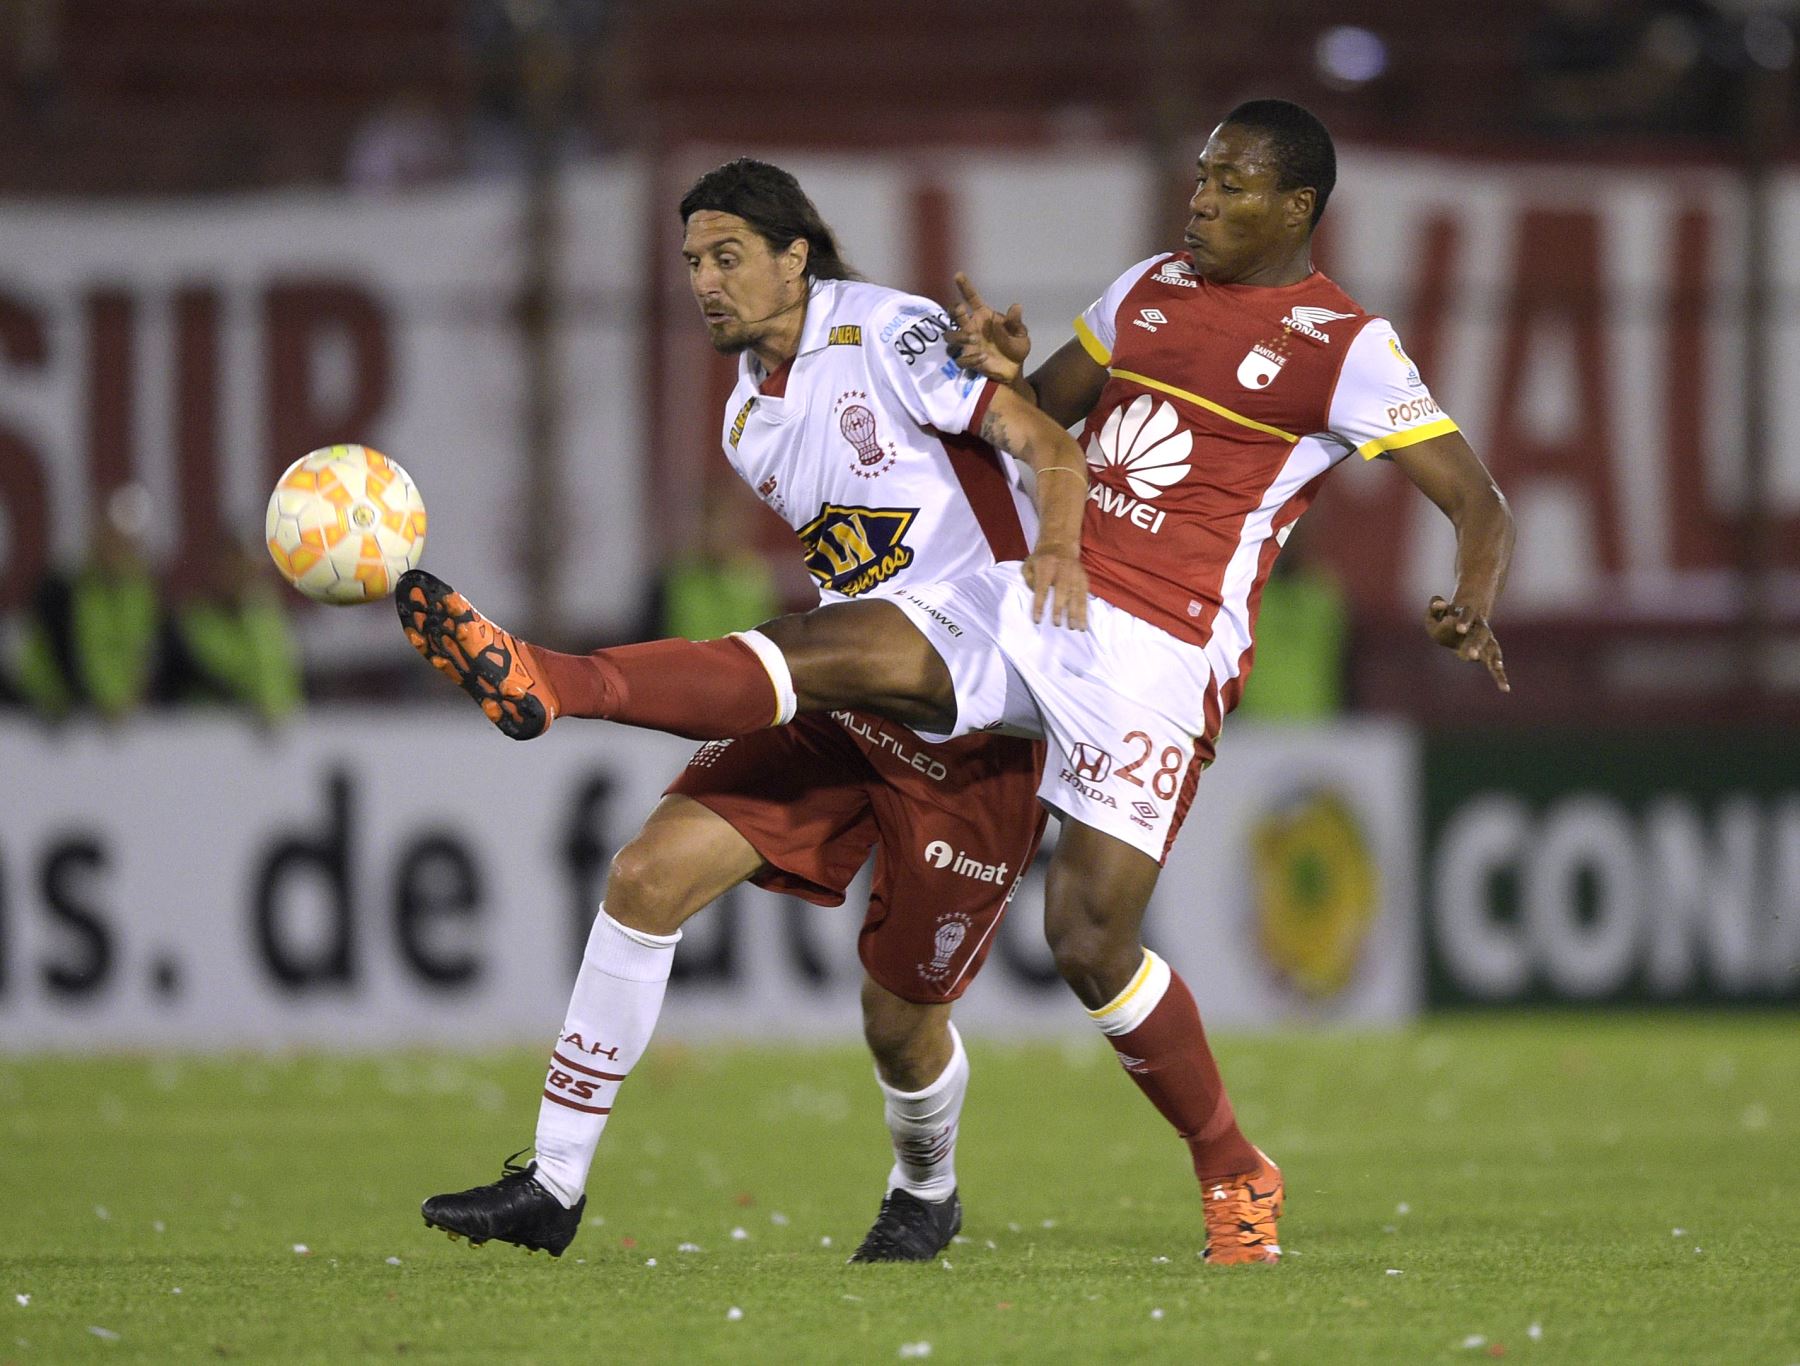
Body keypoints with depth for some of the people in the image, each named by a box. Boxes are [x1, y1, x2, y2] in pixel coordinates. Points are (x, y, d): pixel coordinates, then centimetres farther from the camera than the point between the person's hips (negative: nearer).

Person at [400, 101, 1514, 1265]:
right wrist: (1002, 370, 3)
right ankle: (544, 683, -26)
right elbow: (1042, 412, 27)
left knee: (1092, 939, -12)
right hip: (1043, 597, 6)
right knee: (822, 651, -14)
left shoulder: (1345, 349, -4)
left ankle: (1236, 1178, 6)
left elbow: (1479, 501, -6)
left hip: (1161, 653, -6)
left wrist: (1474, 605, -28)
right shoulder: (1150, 289, 16)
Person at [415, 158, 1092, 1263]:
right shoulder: (749, 421, 11)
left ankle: (927, 1192, 34)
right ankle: (555, 1183, -6)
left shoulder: (887, 334, -11)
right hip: (846, 705, 7)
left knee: (900, 1016, -1)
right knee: (648, 875, -11)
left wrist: (1057, 563, -33)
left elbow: (1052, 448, -17)